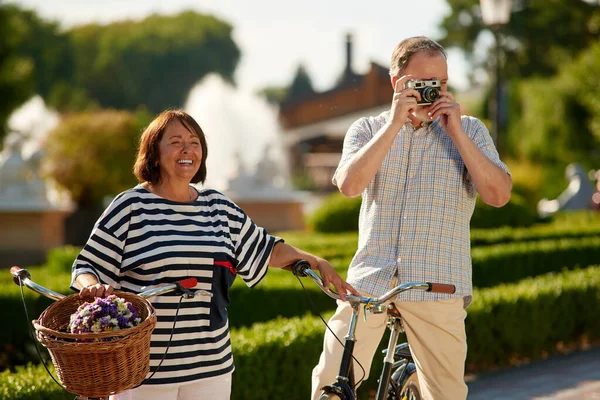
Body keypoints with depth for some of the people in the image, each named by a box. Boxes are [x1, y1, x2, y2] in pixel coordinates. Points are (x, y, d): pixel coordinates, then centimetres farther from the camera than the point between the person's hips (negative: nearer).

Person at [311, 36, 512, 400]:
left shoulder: (469, 131, 7)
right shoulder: (368, 130, 10)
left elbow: (499, 194, -6)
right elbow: (350, 184, -10)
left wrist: (455, 131, -10)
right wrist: (396, 122, -12)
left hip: (436, 288, 0)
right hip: (368, 282, 1)